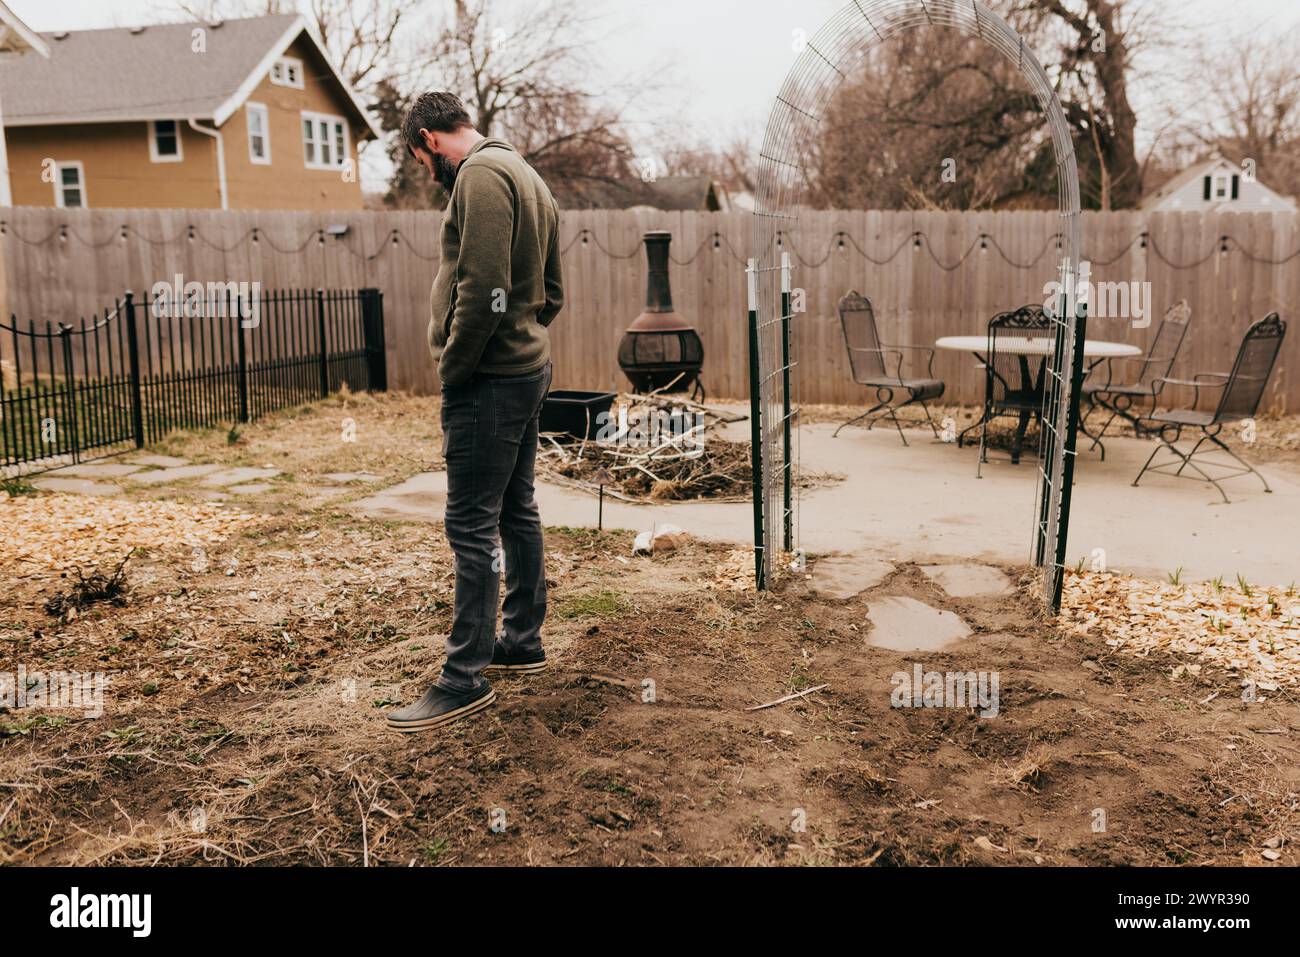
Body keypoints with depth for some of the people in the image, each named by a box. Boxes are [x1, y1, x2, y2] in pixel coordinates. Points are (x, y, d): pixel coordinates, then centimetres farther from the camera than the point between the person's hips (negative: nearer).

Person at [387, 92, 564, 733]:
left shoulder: (480, 175, -13)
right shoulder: (527, 179, 19)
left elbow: (483, 288, -23)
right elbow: (551, 292, 20)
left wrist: (453, 368, -14)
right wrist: (523, 336, 14)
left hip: (489, 378, -10)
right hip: (527, 369, 10)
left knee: (471, 525, -6)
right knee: (516, 512, 16)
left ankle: (465, 680, 0)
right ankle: (521, 643, 28)